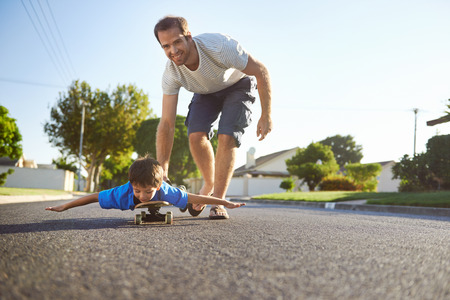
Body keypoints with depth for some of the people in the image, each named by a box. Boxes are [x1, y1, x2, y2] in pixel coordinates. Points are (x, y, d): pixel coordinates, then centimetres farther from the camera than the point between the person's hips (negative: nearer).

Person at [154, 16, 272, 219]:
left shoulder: (220, 46, -40)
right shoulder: (171, 73, -26)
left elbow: (261, 71, -26)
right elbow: (167, 123, -23)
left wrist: (266, 116, -23)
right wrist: (162, 171, -26)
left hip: (238, 85, -3)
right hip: (206, 92, 3)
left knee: (227, 138, -21)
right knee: (196, 135, -19)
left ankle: (218, 201, -9)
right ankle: (209, 185, 9)